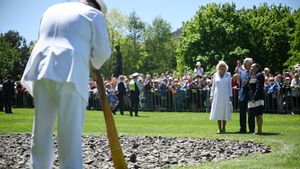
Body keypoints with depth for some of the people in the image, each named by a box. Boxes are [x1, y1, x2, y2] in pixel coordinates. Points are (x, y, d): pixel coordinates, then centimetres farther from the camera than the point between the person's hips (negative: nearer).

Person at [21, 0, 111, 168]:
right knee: (71, 134, -5)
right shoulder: (94, 15, 8)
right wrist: (95, 63, 25)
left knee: (41, 130, 11)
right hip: (70, 74, -5)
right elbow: (103, 52, 5)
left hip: (42, 70, 6)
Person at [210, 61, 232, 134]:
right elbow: (213, 86, 11)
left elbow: (230, 86, 8)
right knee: (218, 112, -1)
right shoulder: (215, 75, 7)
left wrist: (230, 96, 2)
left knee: (225, 111, -1)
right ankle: (219, 128, 4)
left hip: (225, 96, -1)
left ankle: (223, 128, 5)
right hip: (217, 95, 1)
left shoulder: (228, 75, 6)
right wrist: (211, 95, 2)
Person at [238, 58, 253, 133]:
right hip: (242, 96, 6)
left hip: (249, 96, -6)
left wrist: (247, 84, -22)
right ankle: (242, 129, 17)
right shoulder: (242, 73, 15)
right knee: (242, 114, 10)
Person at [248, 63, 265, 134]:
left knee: (258, 115, -9)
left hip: (257, 98, -9)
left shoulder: (259, 75, -8)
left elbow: (259, 88, -16)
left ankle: (259, 130, -8)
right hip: (251, 99, 9)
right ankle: (251, 130, 15)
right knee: (250, 116, 10)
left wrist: (254, 98, -20)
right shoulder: (252, 76, 20)